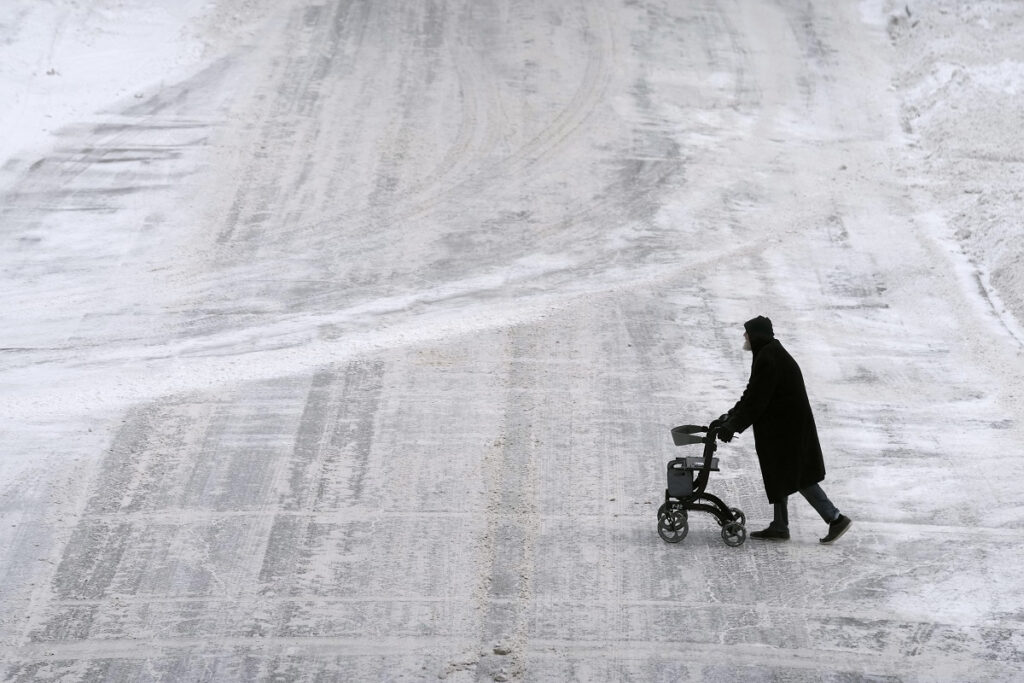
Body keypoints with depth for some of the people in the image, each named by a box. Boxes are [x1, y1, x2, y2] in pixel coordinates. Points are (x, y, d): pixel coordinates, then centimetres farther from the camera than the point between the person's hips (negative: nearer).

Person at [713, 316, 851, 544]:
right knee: (779, 475, 14)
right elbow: (752, 394, 17)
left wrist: (734, 425, -17)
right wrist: (729, 418, 14)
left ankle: (835, 518, -1)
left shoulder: (767, 359, -20)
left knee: (799, 476, -4)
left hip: (787, 427, -10)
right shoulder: (770, 354, 13)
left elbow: (756, 400, -22)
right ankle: (779, 527, 20)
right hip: (779, 427, 10)